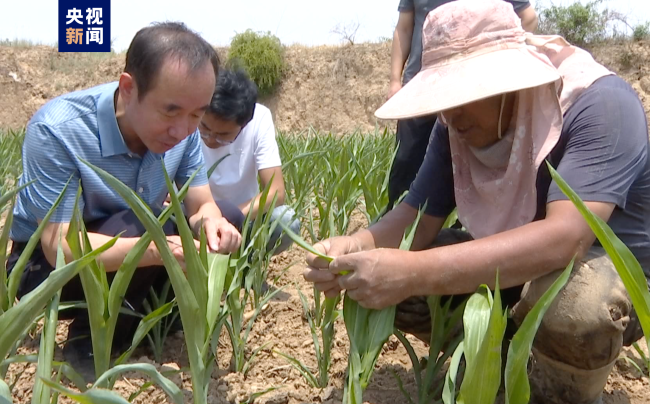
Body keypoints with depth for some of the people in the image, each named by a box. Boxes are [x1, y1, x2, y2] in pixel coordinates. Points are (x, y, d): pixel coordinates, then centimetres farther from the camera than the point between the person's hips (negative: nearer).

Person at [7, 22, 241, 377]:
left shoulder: (183, 130, -14)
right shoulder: (56, 130, -30)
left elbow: (202, 205, -11)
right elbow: (60, 246, -31)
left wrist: (210, 221, -37)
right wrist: (155, 250, -48)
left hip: (133, 243, 5)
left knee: (221, 237, -15)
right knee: (138, 226, -34)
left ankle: (141, 322, 3)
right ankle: (89, 345, -10)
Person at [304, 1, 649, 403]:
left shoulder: (601, 106, -27)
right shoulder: (458, 126, -9)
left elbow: (565, 237, -40)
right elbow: (418, 216, -12)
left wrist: (416, 273, -49)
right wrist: (357, 245, -35)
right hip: (515, 261, 5)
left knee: (575, 305, -41)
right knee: (382, 280, -12)